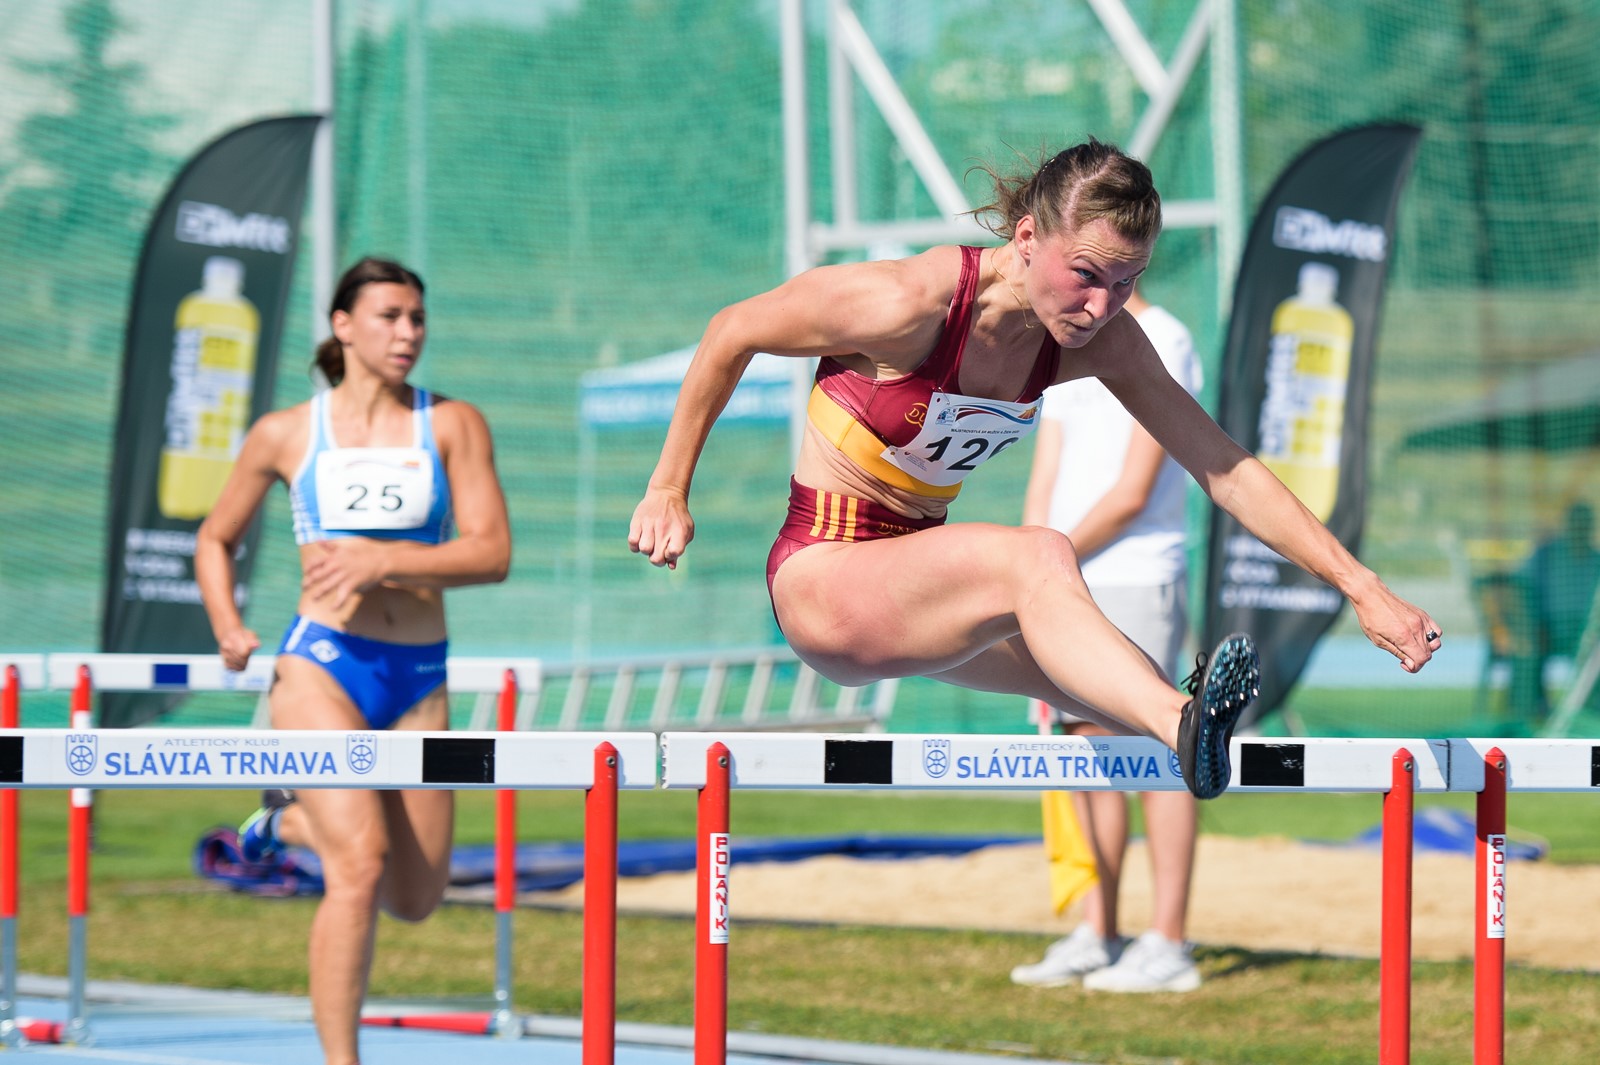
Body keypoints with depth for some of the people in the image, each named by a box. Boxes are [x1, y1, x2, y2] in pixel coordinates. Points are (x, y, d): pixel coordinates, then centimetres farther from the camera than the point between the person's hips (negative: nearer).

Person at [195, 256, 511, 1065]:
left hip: (419, 677, 3)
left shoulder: (454, 426, 4)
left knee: (416, 899, 11)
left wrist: (387, 560, -20)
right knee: (360, 866, -22)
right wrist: (227, 625, 0)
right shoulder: (285, 435, 4)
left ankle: (290, 824, 40)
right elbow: (215, 540, 18)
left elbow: (492, 553, -6)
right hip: (323, 664, -3)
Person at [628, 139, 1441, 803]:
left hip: (916, 582, 12)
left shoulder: (1101, 342, -7)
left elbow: (1226, 469, -6)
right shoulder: (914, 305, -25)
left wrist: (1361, 588, -12)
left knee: (1094, 676, -7)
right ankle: (1183, 725, -52)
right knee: (1037, 559, -34)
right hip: (823, 575, -12)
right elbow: (732, 334, -11)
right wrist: (668, 489, -3)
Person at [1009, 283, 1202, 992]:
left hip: (1135, 581, -8)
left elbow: (1131, 494, -15)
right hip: (1068, 587, 8)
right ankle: (1097, 939, 15)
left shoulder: (1161, 346, -10)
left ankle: (1168, 947, -6)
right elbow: (1044, 483, 15)